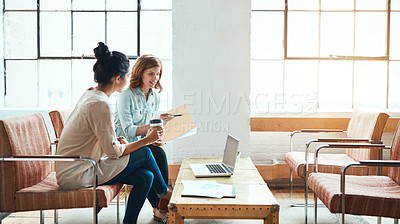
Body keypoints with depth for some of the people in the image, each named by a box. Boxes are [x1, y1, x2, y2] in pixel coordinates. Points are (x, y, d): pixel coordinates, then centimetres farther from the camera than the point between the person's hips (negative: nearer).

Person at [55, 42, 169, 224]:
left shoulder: (90, 95, 8)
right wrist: (147, 140, -7)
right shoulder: (100, 104, -22)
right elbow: (113, 151, -18)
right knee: (144, 153, -5)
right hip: (76, 176, -9)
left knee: (145, 177, -3)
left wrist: (119, 141, 0)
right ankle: (164, 195, 21)